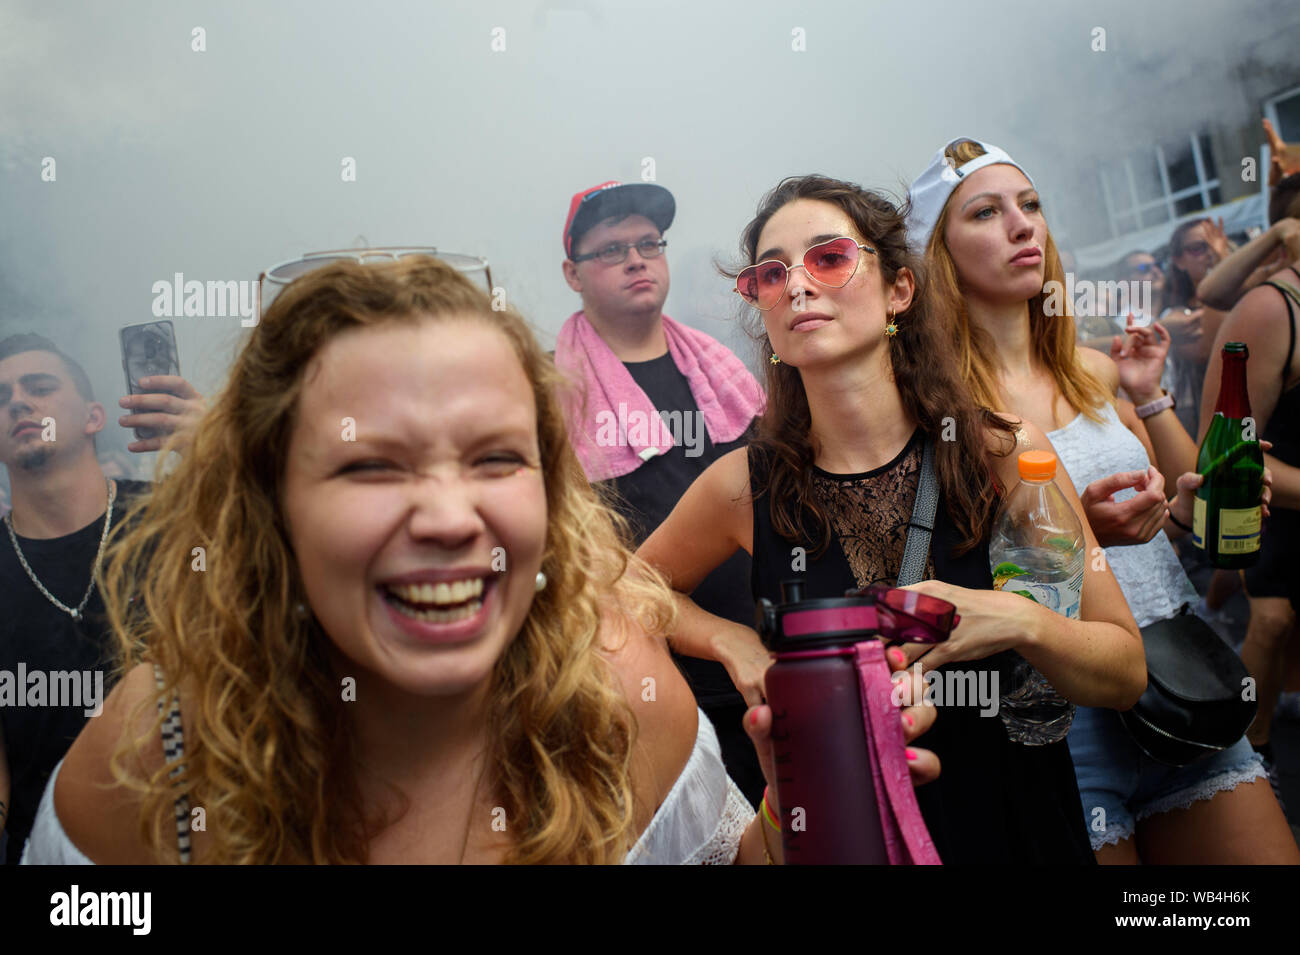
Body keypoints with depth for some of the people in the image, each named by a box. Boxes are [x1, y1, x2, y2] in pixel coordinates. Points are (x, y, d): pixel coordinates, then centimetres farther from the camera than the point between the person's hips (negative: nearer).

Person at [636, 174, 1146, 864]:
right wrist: (732, 642, -11)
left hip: (1015, 821, 1)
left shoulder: (1006, 453, -15)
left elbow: (1126, 673, -9)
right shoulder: (745, 487, -14)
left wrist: (1021, 622, -27)